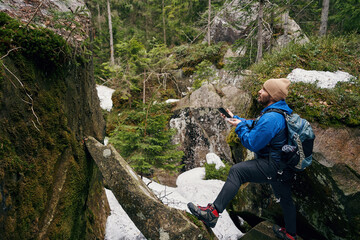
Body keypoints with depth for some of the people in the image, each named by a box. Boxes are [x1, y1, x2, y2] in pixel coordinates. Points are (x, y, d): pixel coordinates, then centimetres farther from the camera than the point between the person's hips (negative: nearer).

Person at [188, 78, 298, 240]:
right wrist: (235, 118, 13)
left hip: (273, 166, -11)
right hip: (284, 167, 11)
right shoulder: (279, 112, 9)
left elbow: (252, 143, -23)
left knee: (237, 171, -20)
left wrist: (239, 126, -9)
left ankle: (213, 212, -23)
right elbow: (254, 125, 19)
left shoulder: (271, 118, -25)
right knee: (285, 199, 25)